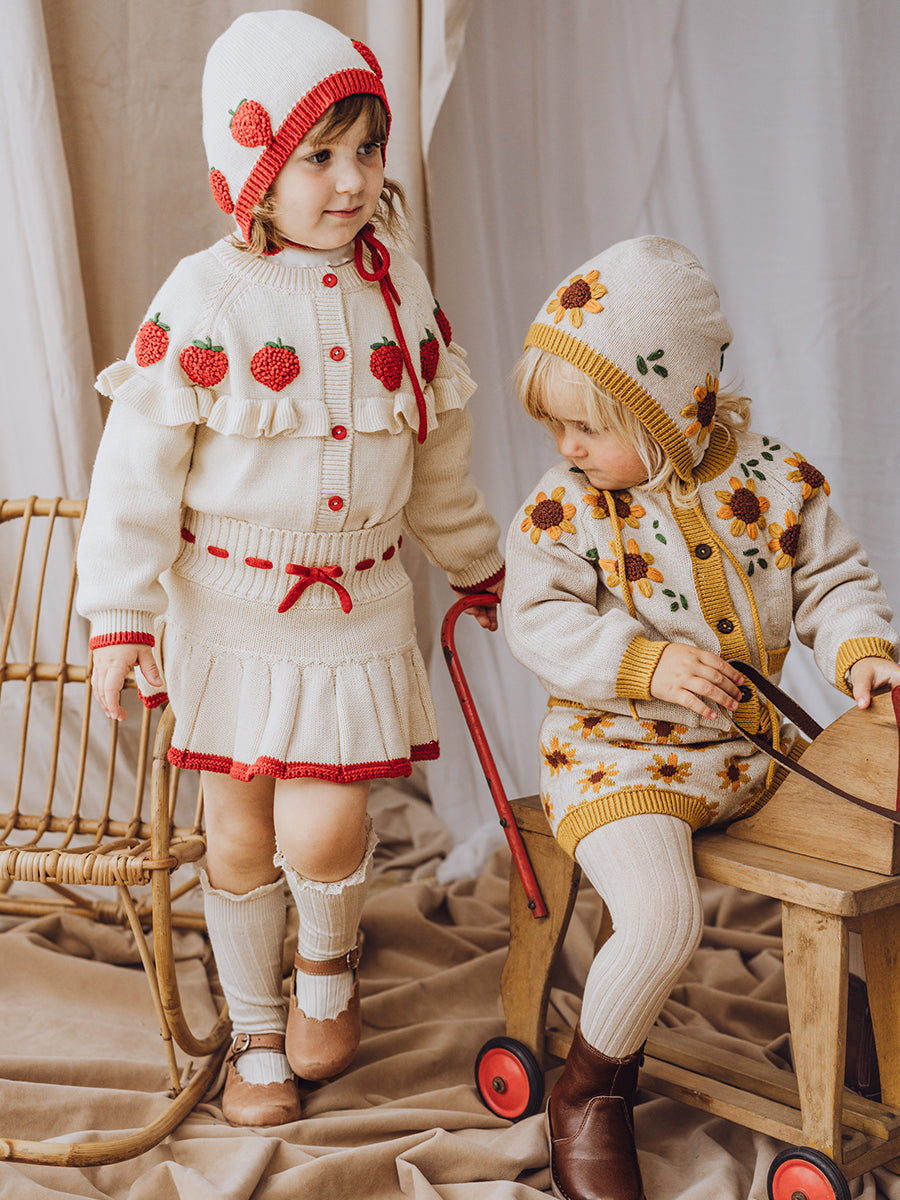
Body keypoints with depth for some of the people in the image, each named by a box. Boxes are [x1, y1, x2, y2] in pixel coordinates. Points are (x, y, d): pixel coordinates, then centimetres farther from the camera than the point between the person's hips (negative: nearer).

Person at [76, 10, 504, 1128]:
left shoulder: (401, 291, 0)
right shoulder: (203, 299, -13)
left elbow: (438, 457, 13)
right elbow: (139, 462, -11)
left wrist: (477, 568, 21)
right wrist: (122, 614, -12)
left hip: (356, 608, 2)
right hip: (225, 607, -1)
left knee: (322, 829, -9)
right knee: (238, 836, 10)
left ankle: (328, 963, 25)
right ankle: (255, 1031, 31)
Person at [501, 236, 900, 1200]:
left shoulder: (776, 479, -2)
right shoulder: (565, 507, -8)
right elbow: (539, 620, -13)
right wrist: (646, 662, -26)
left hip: (752, 747, 4)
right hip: (619, 753, -4)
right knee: (661, 921, -25)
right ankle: (589, 1094, 1)